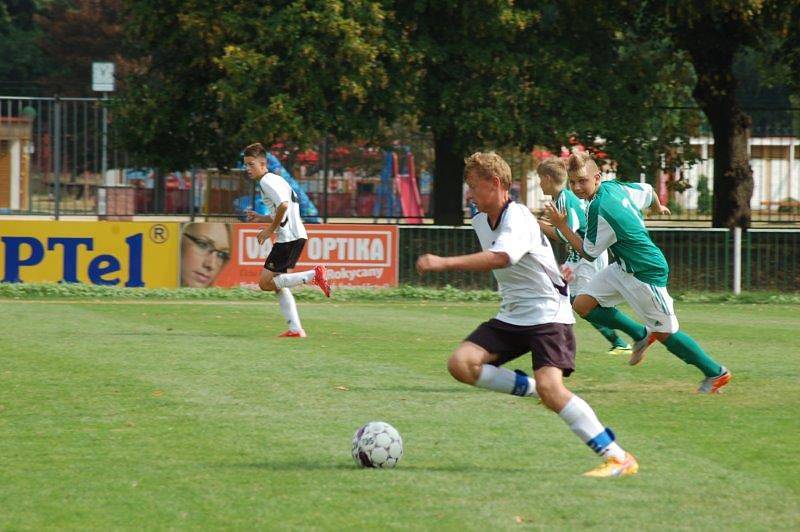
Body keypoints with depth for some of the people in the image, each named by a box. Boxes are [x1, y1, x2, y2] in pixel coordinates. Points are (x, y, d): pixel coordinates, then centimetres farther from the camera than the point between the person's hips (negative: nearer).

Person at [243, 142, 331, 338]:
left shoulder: (267, 182, -9)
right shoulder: (275, 179, 23)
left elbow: (283, 205, -25)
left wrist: (270, 229, -14)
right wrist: (260, 218, 20)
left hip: (289, 238, -10)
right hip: (296, 236, 10)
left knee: (265, 283, -8)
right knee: (278, 284, 13)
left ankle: (314, 274, -14)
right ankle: (295, 329, 7)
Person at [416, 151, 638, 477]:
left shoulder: (517, 219, -20)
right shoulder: (480, 222, 8)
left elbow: (500, 257, -41)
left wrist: (443, 263, -46)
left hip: (548, 313, -8)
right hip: (511, 316, 8)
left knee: (549, 387, -26)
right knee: (461, 363, -12)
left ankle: (618, 458, -21)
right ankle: (530, 388, 6)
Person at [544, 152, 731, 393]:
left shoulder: (600, 210, -27)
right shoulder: (613, 187, -2)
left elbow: (588, 253, -15)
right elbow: (647, 191, 17)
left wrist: (561, 225, -13)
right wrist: (658, 207, 39)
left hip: (647, 273, -9)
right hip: (623, 267, 9)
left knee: (664, 333, 1)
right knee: (583, 304, 4)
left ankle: (716, 373, 14)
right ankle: (641, 335, 19)